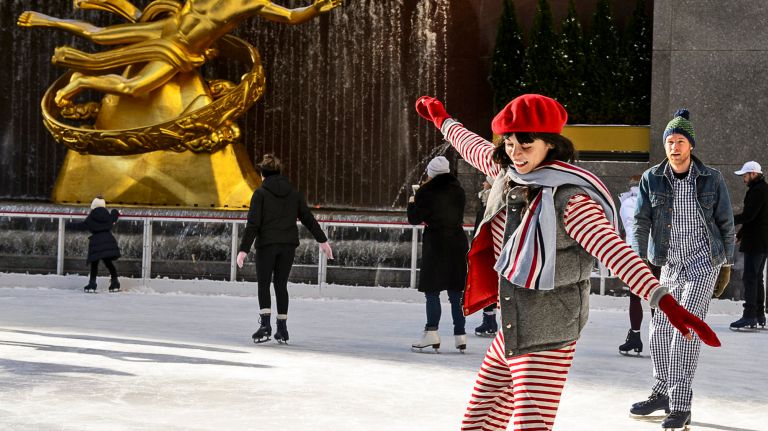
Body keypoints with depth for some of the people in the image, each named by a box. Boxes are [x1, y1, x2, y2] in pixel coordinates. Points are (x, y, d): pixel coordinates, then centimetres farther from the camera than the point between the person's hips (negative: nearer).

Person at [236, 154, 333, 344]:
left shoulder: (261, 193, -6)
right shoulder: (293, 193, 7)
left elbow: (253, 224, -11)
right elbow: (308, 218, 12)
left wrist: (244, 249, -11)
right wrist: (322, 240, 21)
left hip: (266, 245, -4)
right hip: (288, 245, 4)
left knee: (263, 285, 6)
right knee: (281, 285, 12)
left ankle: (265, 325, -10)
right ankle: (282, 329, 11)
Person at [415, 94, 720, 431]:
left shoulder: (568, 200, -19)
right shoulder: (507, 172, 5)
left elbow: (615, 250, -31)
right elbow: (473, 147, 28)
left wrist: (666, 303, -42)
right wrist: (442, 119, 47)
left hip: (547, 339, -8)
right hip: (510, 333, 8)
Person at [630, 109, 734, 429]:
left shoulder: (712, 179, -4)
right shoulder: (652, 179, -1)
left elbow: (725, 223, 2)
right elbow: (641, 222, -3)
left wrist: (727, 265, 2)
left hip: (704, 262, -4)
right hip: (670, 263, 4)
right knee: (660, 329, 9)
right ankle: (663, 393, 28)